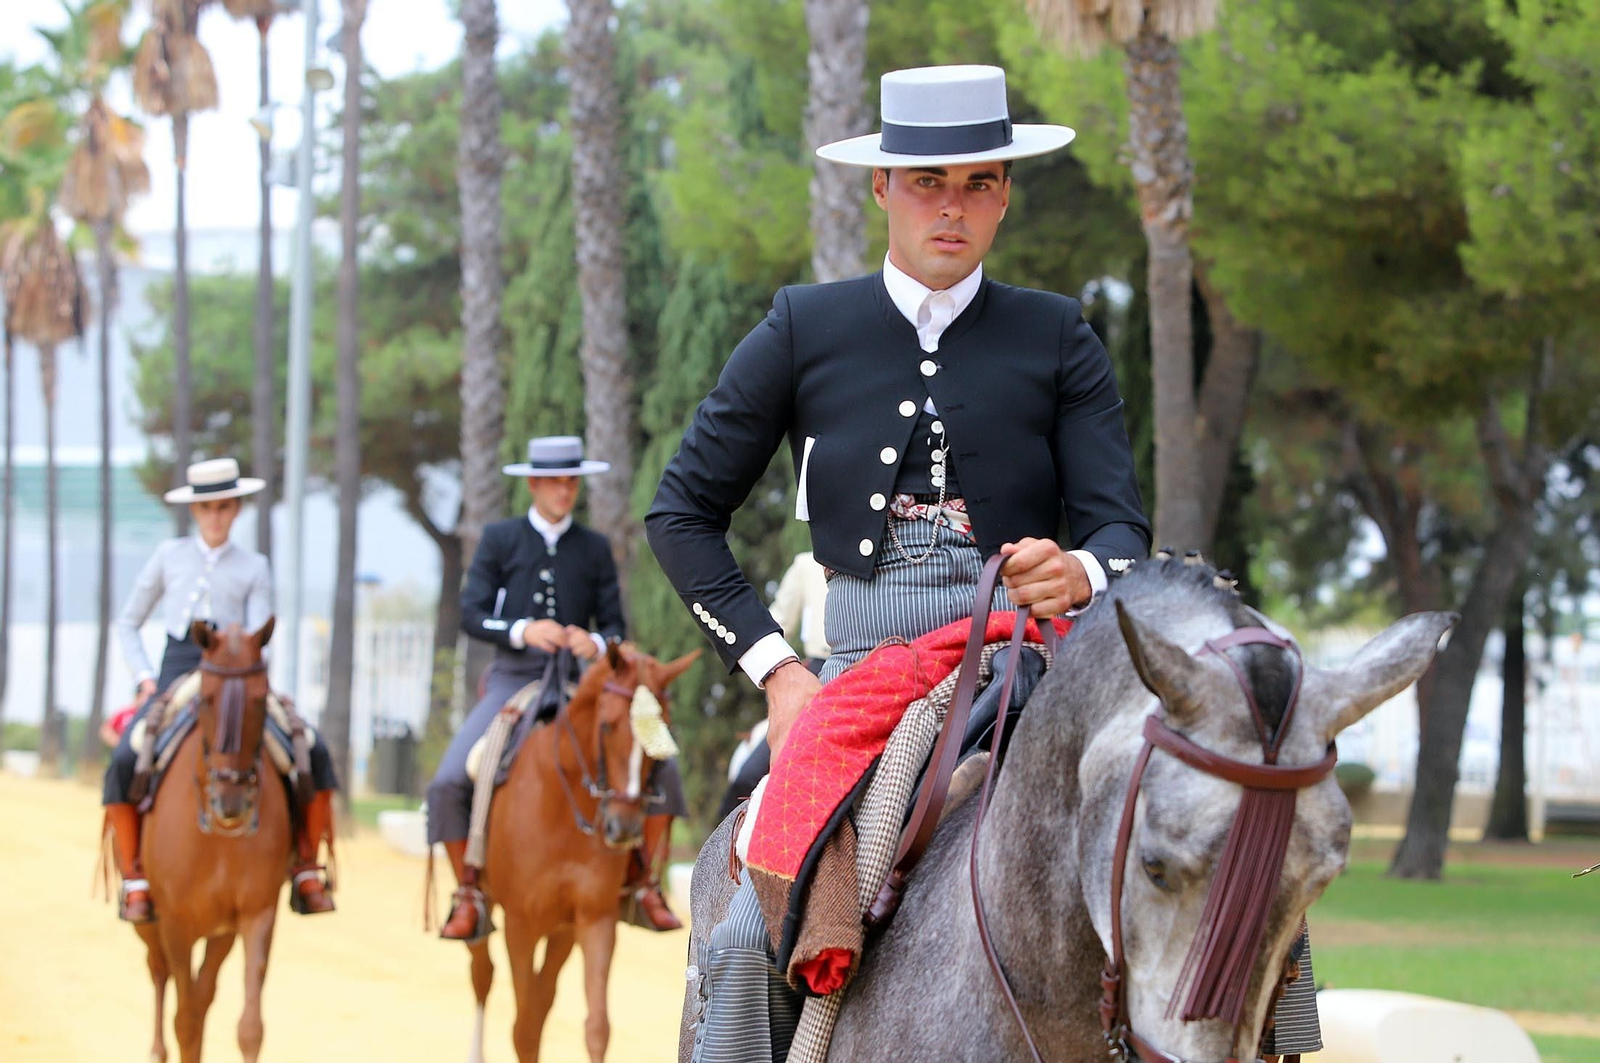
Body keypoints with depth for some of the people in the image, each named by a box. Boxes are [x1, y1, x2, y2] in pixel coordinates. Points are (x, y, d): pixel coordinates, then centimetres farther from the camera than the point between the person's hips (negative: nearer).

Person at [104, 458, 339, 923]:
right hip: (175, 676, -1)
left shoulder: (253, 568, 11)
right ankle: (133, 879, -16)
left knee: (314, 751, -18)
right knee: (123, 761, -28)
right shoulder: (170, 556, 12)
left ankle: (305, 869, -7)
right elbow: (128, 623, 17)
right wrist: (144, 679, 2)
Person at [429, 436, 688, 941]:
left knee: (659, 767, -16)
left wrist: (596, 643, -15)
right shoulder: (499, 540, 5)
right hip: (513, 681, -1)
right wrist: (522, 631, -19)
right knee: (448, 784, -20)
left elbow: (614, 626, 9)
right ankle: (468, 895, -1)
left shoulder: (595, 548, 10)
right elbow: (471, 614, -1)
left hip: (579, 684, 1)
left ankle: (646, 884, 0)